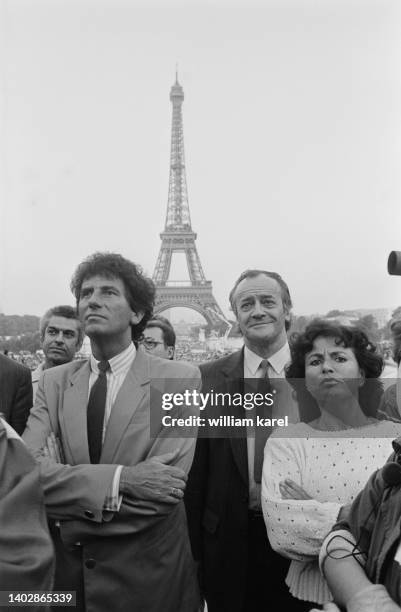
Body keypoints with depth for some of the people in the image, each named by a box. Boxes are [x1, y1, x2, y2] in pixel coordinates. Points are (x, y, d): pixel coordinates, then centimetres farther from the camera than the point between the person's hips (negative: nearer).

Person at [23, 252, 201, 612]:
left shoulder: (180, 379, -14)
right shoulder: (54, 382, -2)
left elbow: (164, 492, -20)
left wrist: (63, 477, -15)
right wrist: (121, 478, -26)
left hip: (149, 573, -3)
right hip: (65, 568, 3)